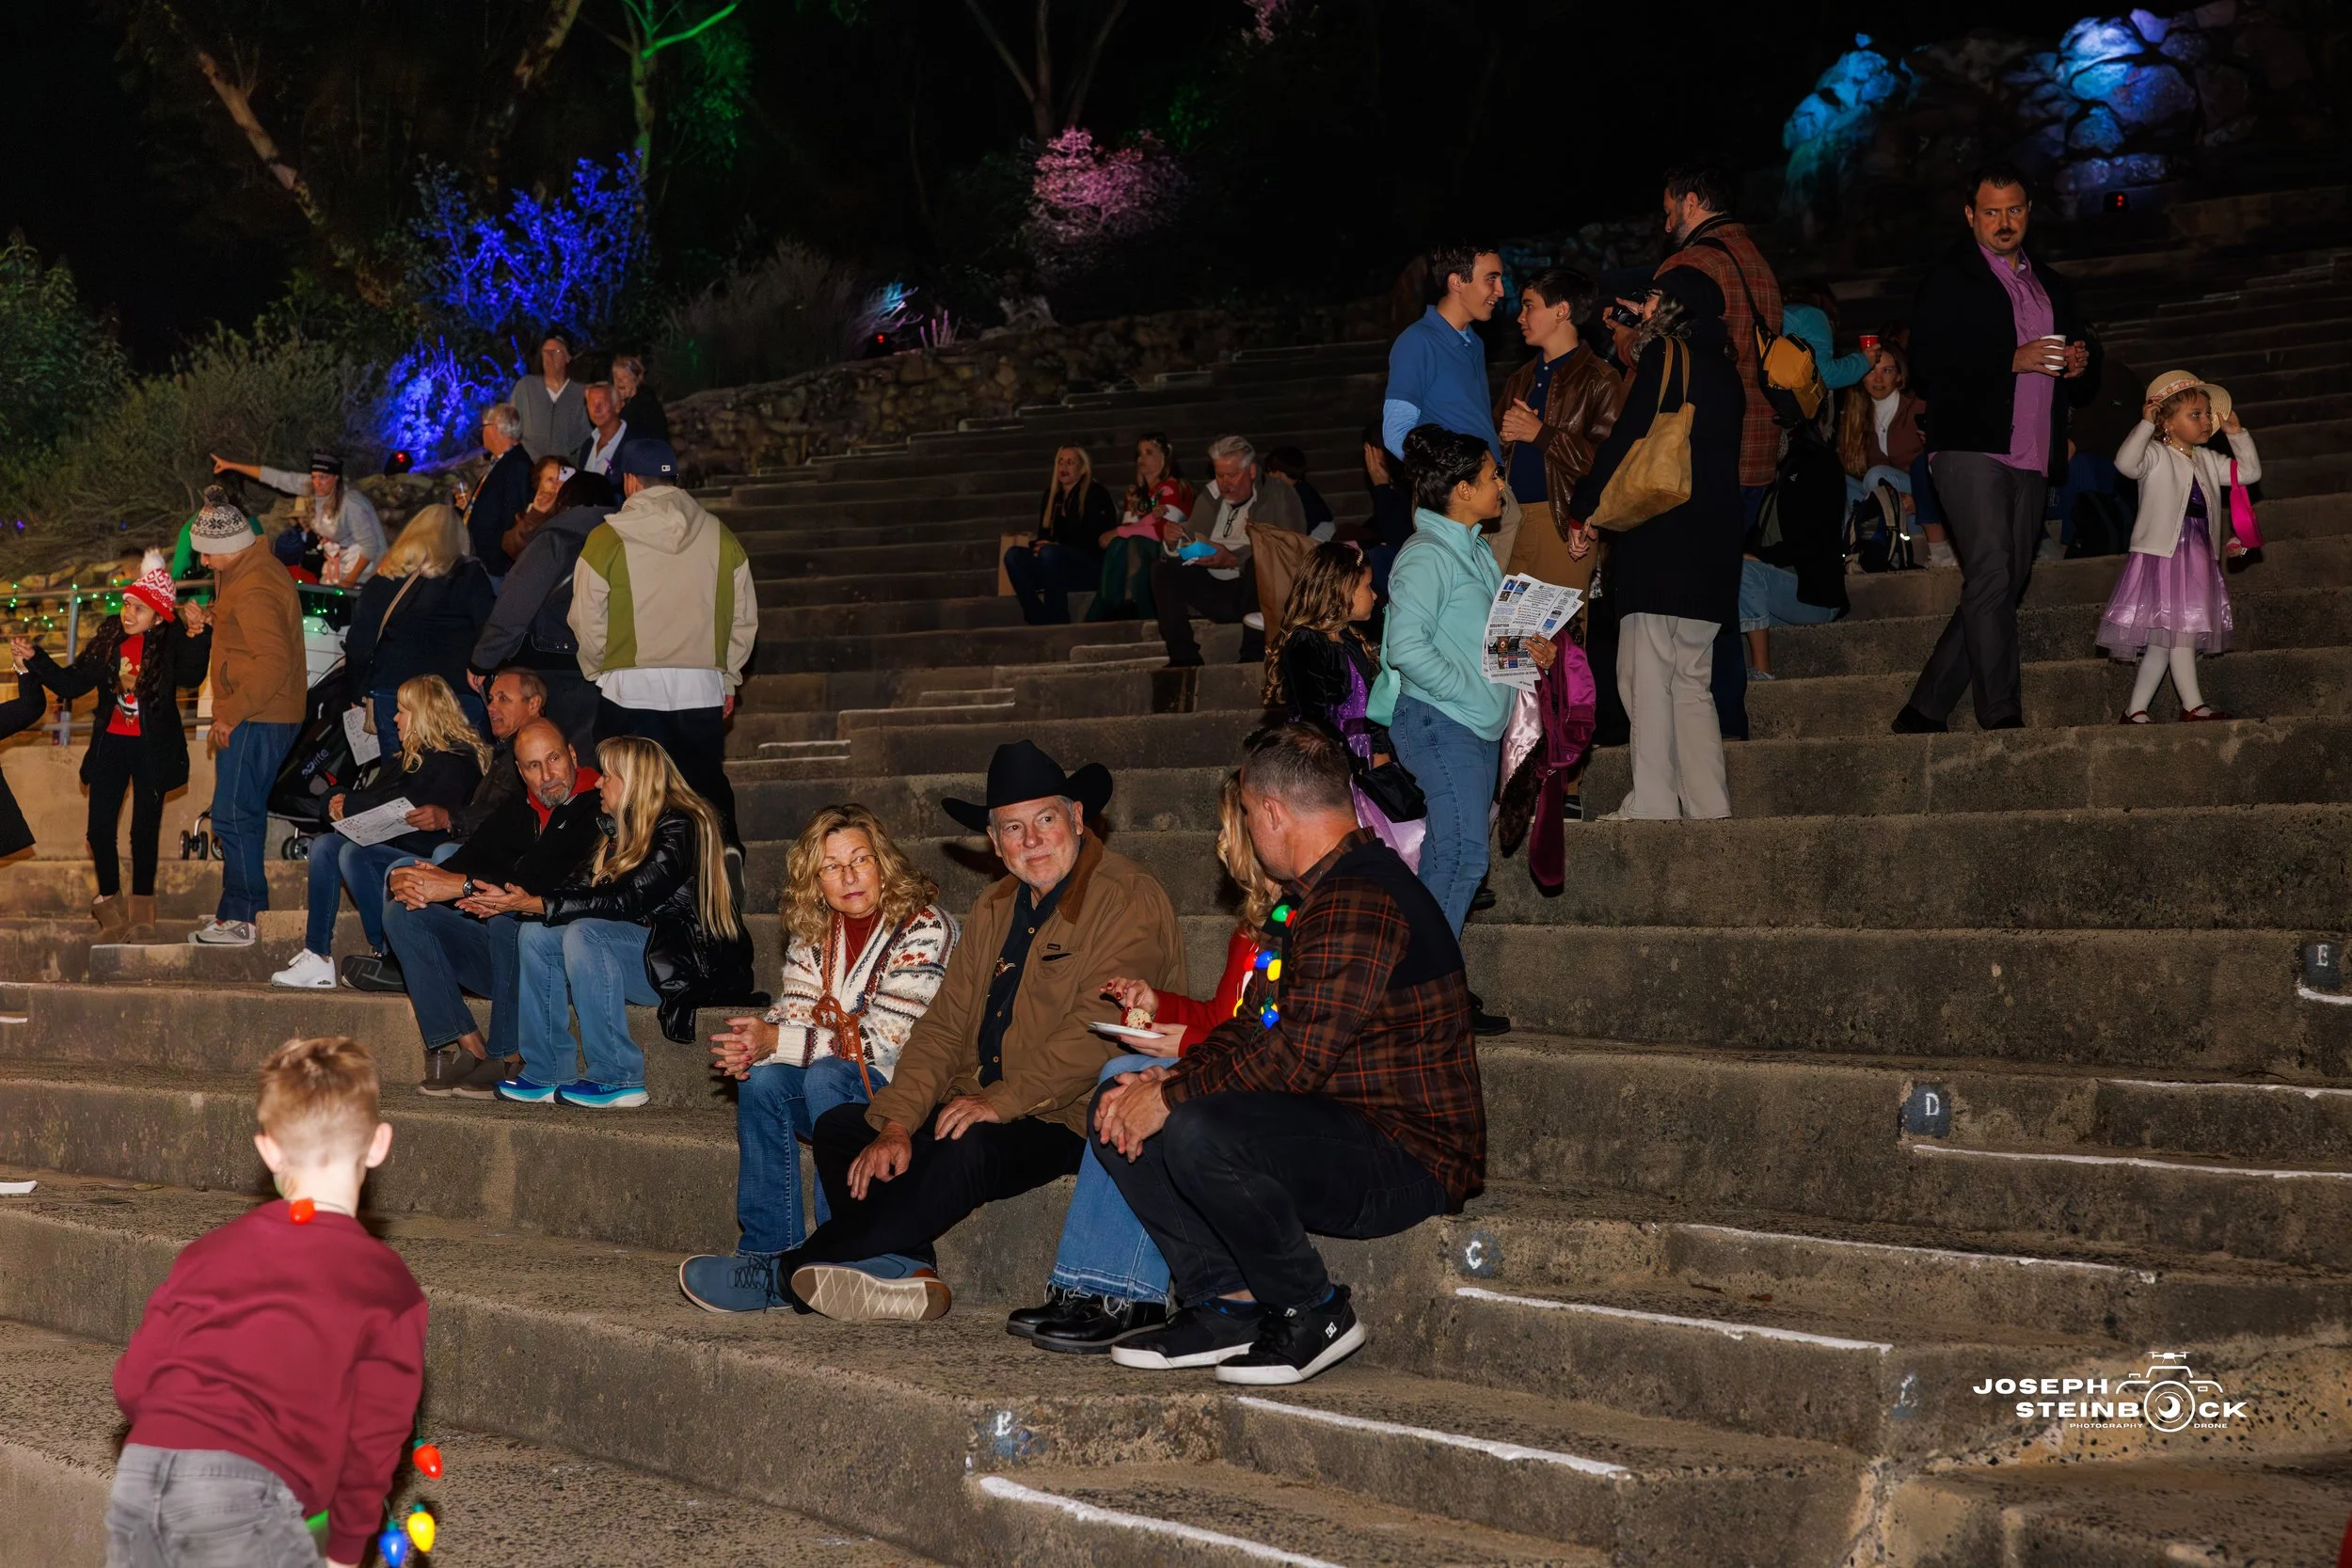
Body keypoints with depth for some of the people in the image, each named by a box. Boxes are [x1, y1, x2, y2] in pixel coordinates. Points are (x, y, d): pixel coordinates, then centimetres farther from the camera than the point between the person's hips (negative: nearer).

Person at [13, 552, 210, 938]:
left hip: (152, 749, -4)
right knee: (100, 829, 1)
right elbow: (72, 683, 2)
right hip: (111, 745, 4)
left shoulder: (170, 643, -12)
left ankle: (141, 913, 18)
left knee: (144, 831, 4)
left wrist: (197, 633, -42)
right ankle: (110, 910, 17)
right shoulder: (109, 638, -1)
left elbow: (191, 676, -30)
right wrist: (34, 659, -8)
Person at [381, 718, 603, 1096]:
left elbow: (542, 884, -21)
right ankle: (468, 1049, -19)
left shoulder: (597, 811, -11)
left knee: (506, 918, -36)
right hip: (505, 953, 8)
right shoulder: (515, 813, 13)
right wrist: (402, 881, -15)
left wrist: (461, 885, -22)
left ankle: (506, 1061, -26)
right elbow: (462, 863, 7)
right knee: (403, 913, -6)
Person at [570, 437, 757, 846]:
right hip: (702, 689, 3)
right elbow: (744, 618, 10)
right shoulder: (721, 538, 5)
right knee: (709, 791, 10)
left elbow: (588, 621, -1)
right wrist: (727, 677, 22)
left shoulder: (606, 539, -5)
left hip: (630, 689, -3)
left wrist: (598, 670, 17)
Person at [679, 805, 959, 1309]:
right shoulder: (812, 931, 8)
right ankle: (769, 1255, -22)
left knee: (826, 1077, -32)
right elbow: (792, 1014, 3)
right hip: (840, 1086, 6)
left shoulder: (923, 927, -14)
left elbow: (884, 1039, -20)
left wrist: (774, 1040, -19)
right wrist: (751, 1048, -21)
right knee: (761, 1082, -20)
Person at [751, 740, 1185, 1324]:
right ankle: (906, 1274, -27)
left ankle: (789, 1275, -26)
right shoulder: (996, 908, 14)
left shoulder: (1131, 902, -11)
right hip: (981, 1105, 8)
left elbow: (1097, 1032, -21)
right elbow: (944, 1026, 8)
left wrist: (1003, 1100, -25)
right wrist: (895, 1126, -6)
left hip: (1070, 1120, -8)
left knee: (970, 1150, -35)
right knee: (839, 1126, -4)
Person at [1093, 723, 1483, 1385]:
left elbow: (1297, 1052, -26)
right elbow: (1255, 1027, 16)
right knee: (1117, 1107, 4)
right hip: (1342, 1134, 11)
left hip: (1410, 1158, -11)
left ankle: (1313, 1312, -12)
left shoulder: (1363, 900, -19)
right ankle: (1228, 1303, 0)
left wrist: (1172, 1098, -17)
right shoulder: (1312, 897, 17)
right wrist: (1165, 1078, -1)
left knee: (1195, 1131, -32)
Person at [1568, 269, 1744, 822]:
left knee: (1647, 674, -6)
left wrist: (1586, 505, -3)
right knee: (1691, 678, 11)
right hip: (1711, 544, 8)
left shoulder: (1665, 356, -6)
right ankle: (1708, 804, 8)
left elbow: (1629, 440, -12)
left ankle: (1653, 802, -9)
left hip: (1660, 538, -8)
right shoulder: (1721, 367, 17)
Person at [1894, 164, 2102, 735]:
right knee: (1991, 576, -19)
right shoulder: (1951, 277, 4)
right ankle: (2002, 717, -20)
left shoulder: (2052, 287, 24)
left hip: (2032, 462, 7)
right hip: (1971, 450, -7)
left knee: (2001, 590, 3)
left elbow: (2087, 383, 28)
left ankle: (1923, 713, 9)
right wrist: (2014, 360, -16)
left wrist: (2080, 364, 3)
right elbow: (1927, 361, -10)